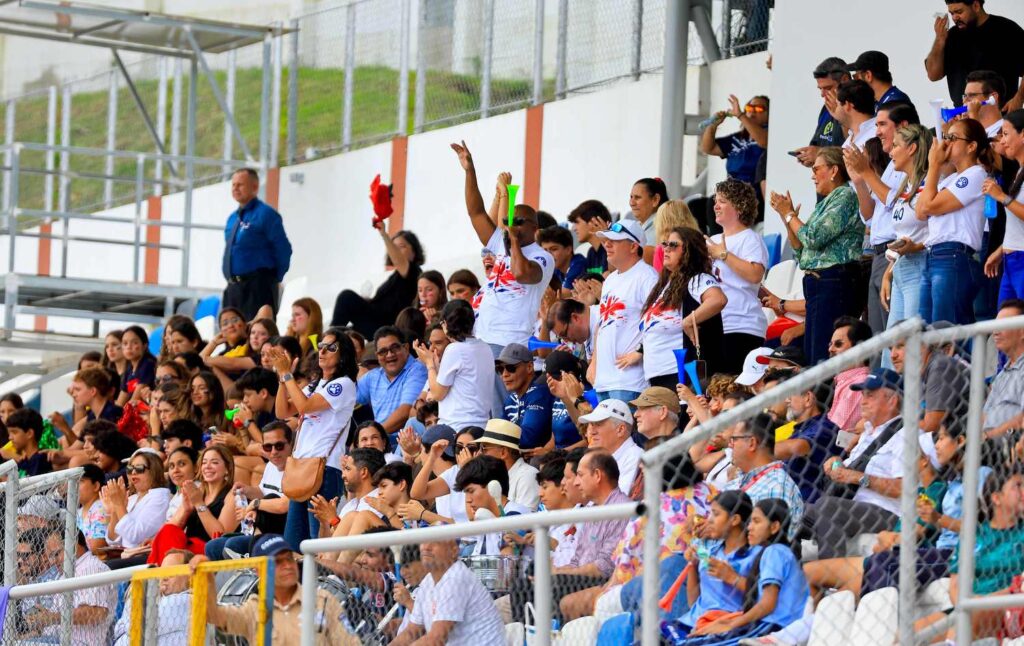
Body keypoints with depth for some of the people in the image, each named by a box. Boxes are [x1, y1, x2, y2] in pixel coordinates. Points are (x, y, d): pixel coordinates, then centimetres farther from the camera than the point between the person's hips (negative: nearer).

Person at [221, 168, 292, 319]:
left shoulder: (265, 214, -8)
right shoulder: (232, 219, 17)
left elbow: (284, 250, -11)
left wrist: (274, 279, -5)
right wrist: (232, 281, 18)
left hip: (257, 287, -8)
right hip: (233, 288, 8)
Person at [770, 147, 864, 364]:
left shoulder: (846, 196, -7)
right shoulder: (827, 202, 22)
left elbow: (813, 238, -15)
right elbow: (801, 251, 22)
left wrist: (789, 214, 0)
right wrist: (786, 216, 14)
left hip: (833, 282, -10)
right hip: (814, 282, 10)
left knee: (823, 358, -15)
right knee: (810, 355, 7)